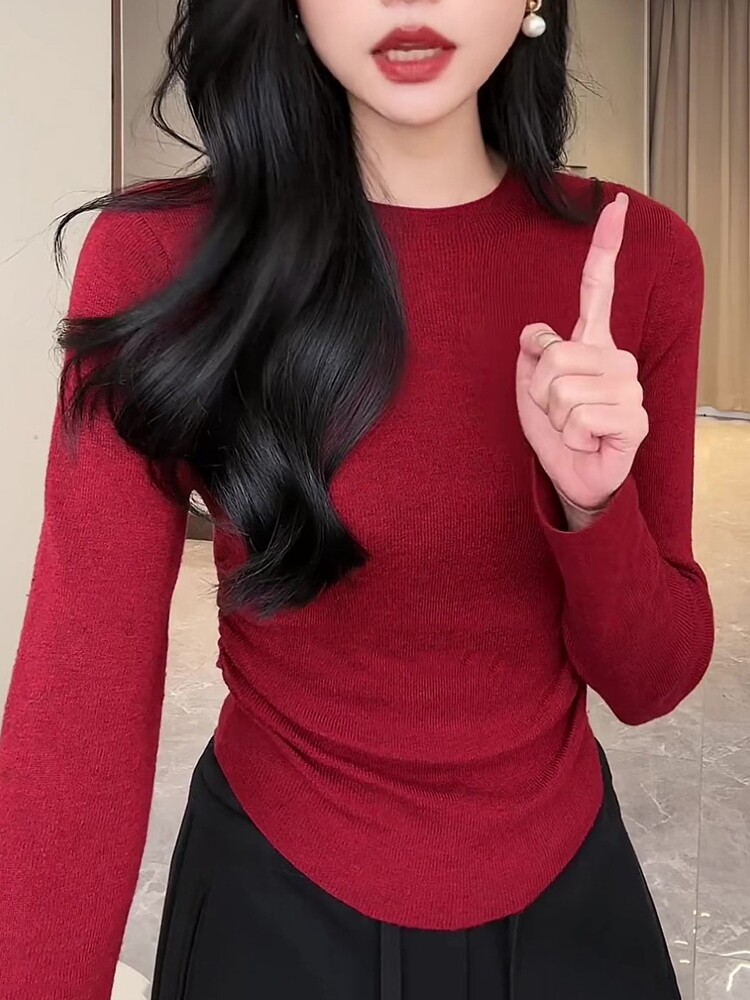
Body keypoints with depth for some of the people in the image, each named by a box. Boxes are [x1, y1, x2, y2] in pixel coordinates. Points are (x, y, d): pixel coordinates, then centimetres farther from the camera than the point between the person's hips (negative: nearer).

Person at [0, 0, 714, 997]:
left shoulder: (636, 257, -10)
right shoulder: (161, 258, -17)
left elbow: (651, 681, -6)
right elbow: (81, 687, -18)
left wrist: (592, 500, -25)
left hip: (568, 886, 3)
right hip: (276, 893, -2)